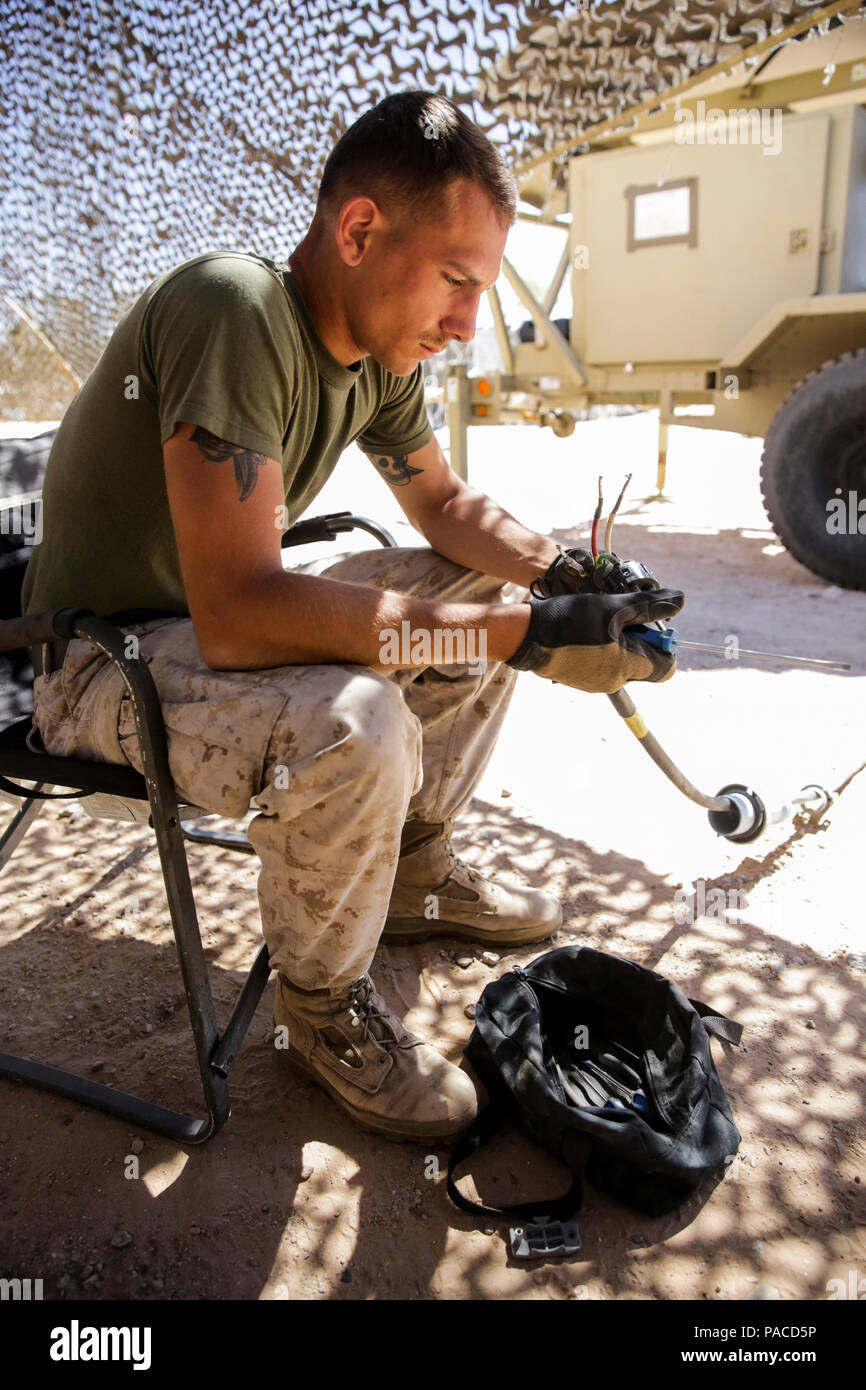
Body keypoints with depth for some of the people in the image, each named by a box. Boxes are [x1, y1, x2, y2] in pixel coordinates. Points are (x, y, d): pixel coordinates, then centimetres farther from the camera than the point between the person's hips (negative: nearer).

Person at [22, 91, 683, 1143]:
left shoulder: (381, 354, -2)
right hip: (103, 654, -8)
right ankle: (321, 1011, -5)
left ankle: (411, 876, 16)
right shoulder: (233, 310, -28)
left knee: (489, 591, 5)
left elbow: (445, 504, 11)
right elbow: (239, 617, -36)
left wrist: (562, 573, -9)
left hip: (221, 616, 8)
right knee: (353, 726, -35)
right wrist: (525, 633, -35)